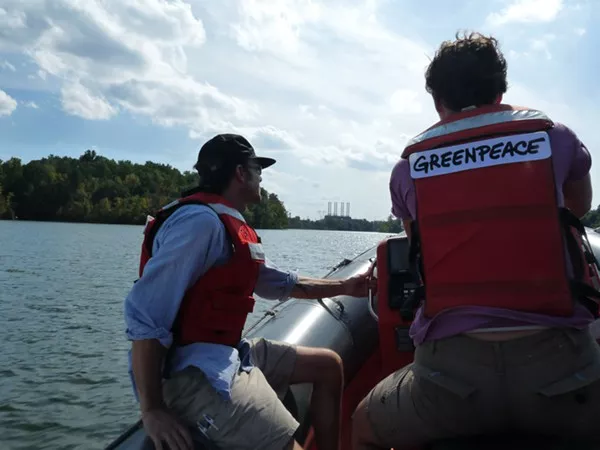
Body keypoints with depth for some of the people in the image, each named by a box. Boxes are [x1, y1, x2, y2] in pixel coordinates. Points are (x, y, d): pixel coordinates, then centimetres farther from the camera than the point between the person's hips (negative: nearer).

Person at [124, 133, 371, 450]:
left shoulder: (230, 225, 12)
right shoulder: (202, 221, -19)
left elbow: (281, 283, 22)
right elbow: (145, 313, -25)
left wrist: (343, 287, 23)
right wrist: (152, 409, -22)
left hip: (229, 354, 10)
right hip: (195, 370, -10)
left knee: (328, 365, 15)